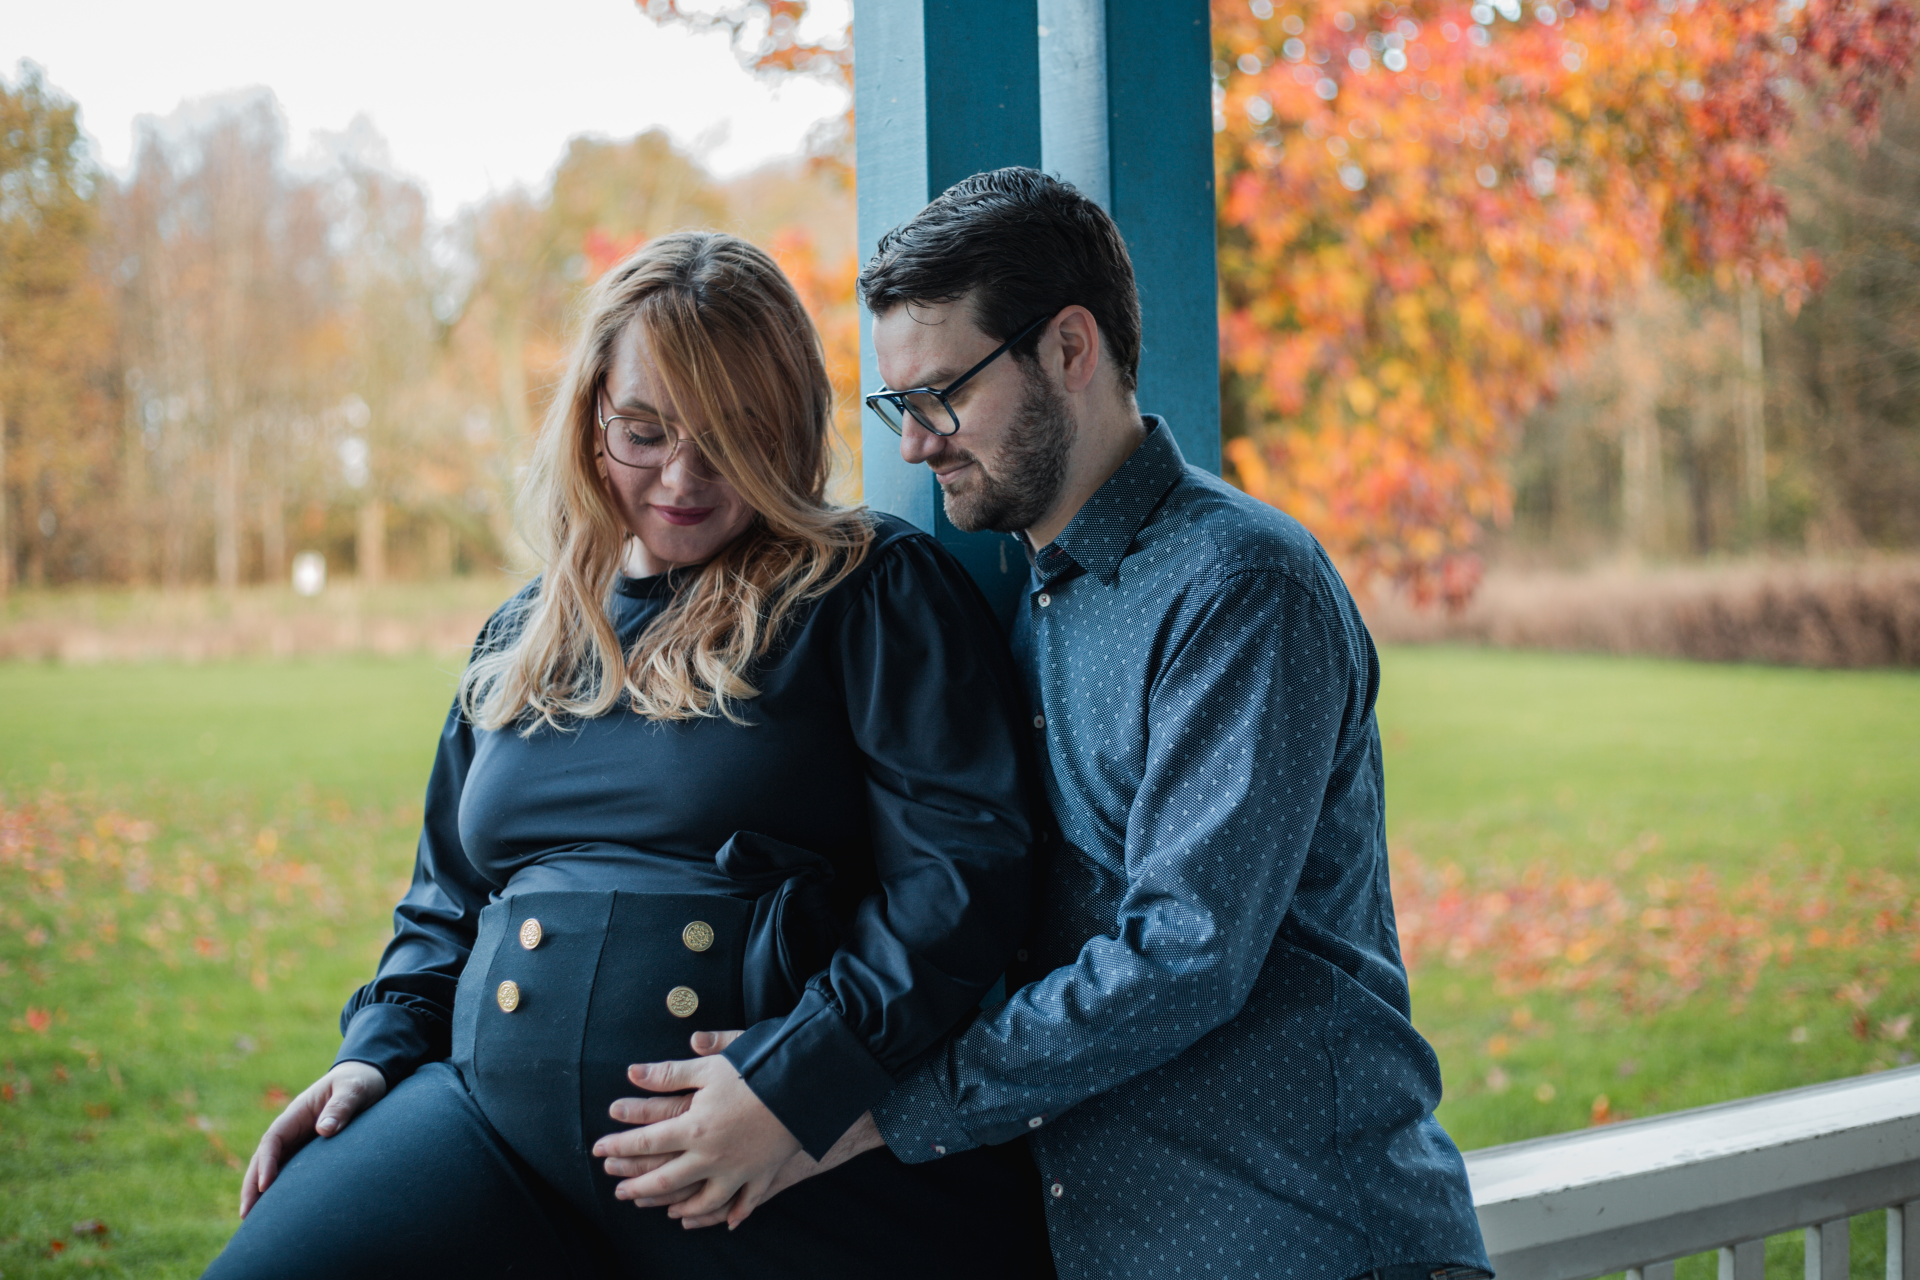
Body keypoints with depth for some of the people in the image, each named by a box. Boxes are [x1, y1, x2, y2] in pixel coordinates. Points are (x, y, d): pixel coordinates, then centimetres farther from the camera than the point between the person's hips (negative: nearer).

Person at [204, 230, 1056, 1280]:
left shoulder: (879, 592, 0)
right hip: (501, 1117, 5)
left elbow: (969, 859, -11)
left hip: (812, 1162, -5)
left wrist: (789, 1088, -19)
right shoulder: (526, 636, 19)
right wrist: (379, 1050, 9)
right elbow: (447, 898, 27)